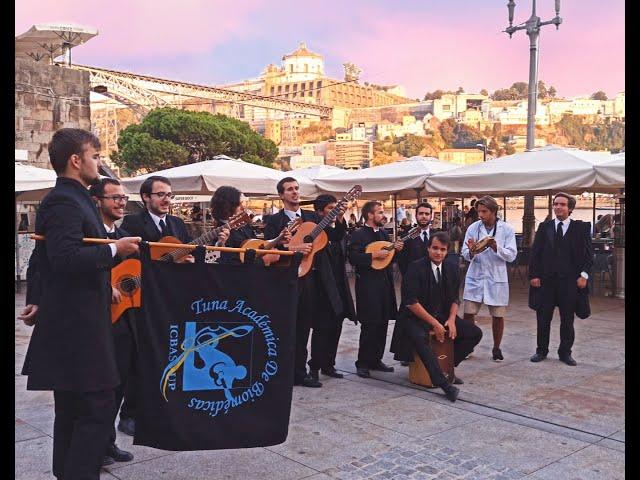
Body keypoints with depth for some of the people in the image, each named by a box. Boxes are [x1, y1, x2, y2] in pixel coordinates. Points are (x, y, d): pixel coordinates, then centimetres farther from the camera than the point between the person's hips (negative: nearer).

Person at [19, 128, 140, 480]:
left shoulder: (72, 199, 17)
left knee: (72, 412, 18)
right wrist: (114, 249, -19)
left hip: (72, 323, 11)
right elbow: (67, 257, -30)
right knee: (97, 409, -7)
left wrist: (37, 300, 21)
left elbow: (43, 258, 23)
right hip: (77, 326, -11)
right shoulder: (64, 202, -15)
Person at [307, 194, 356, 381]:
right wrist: (339, 219, -35)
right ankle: (315, 367, 5)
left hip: (338, 285, 7)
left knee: (335, 327, 11)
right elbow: (334, 236, -28)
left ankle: (328, 365, 22)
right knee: (322, 327, -5)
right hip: (323, 286, -7)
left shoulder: (336, 230, 13)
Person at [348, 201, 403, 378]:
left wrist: (396, 249, 3)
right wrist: (374, 254, -21)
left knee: (382, 324, 10)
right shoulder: (358, 235, -8)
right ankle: (362, 363, 5)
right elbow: (353, 258, -19)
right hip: (368, 285, -7)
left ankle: (375, 360, 21)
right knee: (369, 325, -6)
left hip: (384, 283, 8)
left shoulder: (383, 233, 15)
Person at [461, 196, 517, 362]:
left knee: (498, 315, 7)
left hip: (496, 278, -1)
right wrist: (471, 251, -24)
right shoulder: (473, 228, -1)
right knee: (468, 314, -2)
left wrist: (495, 247, -25)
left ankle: (496, 348, 25)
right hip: (475, 278, 1)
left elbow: (511, 255, -9)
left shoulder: (507, 229, -5)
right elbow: (465, 254, -1)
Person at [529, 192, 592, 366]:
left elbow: (588, 254, 2)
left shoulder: (581, 228, 2)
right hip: (545, 280, 1)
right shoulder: (544, 227, 6)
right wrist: (533, 275, -2)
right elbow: (535, 252, 6)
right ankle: (541, 350, 19)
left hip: (569, 280, -1)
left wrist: (584, 275, -7)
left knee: (567, 319, 7)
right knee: (543, 318, 6)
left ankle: (565, 352, 19)